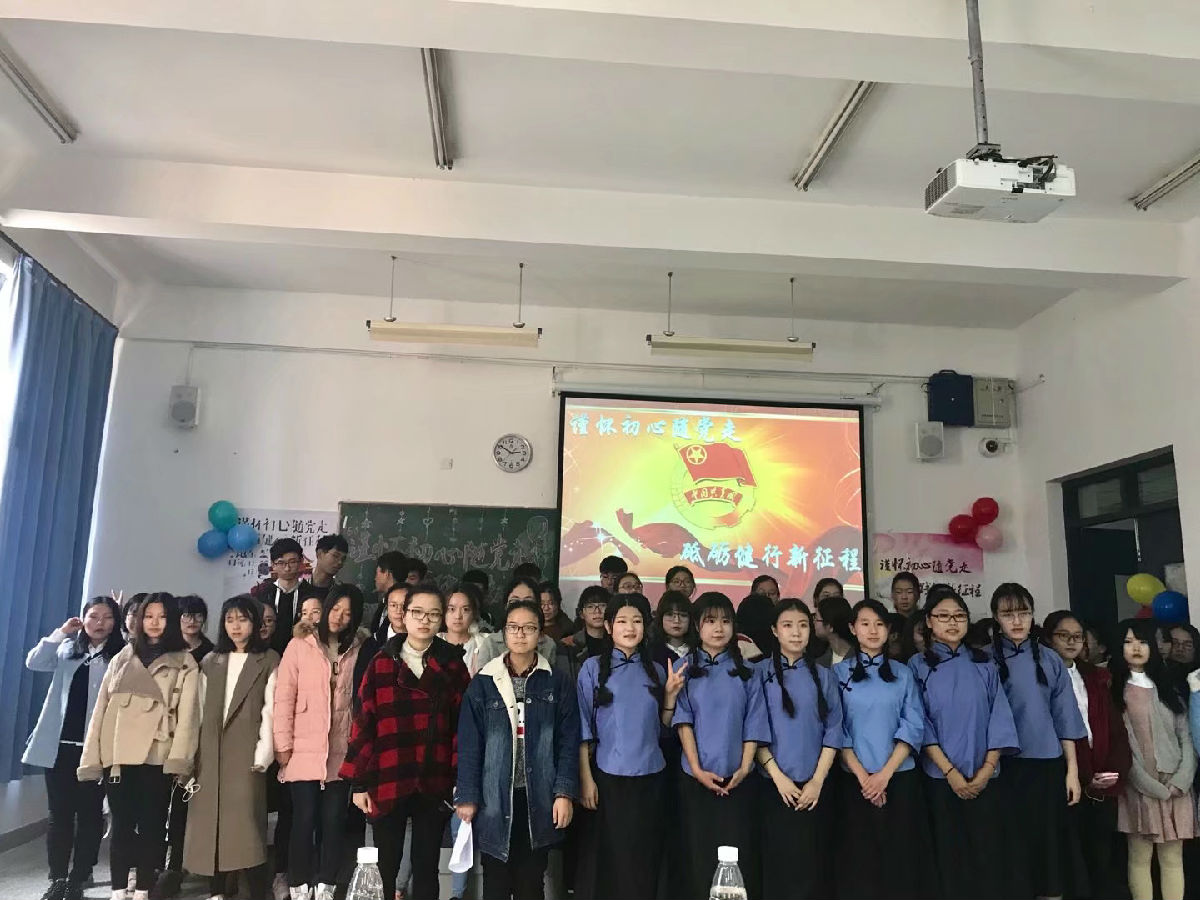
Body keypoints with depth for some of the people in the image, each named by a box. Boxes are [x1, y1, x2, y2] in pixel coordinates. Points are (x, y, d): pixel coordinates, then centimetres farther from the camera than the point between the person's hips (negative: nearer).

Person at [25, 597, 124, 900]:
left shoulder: (122, 654, -1)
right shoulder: (67, 648, 11)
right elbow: (33, 662, 0)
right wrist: (61, 632, -6)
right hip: (59, 744, 3)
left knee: (89, 814, 5)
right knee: (59, 813, 9)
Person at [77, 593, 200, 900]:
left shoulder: (184, 663, 6)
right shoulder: (123, 658, 16)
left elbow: (188, 713, -4)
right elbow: (102, 707, 11)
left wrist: (179, 759, -16)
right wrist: (92, 756, 2)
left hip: (156, 757, -2)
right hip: (118, 755, 2)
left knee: (151, 825, 2)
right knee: (121, 824, 4)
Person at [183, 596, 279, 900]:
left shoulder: (269, 660, 3)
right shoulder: (211, 662, 16)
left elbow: (270, 709, -4)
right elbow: (201, 711, 13)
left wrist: (264, 752, -12)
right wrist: (195, 753, 5)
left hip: (245, 752, -4)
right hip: (211, 753, 4)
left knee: (246, 823, -10)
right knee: (210, 823, 4)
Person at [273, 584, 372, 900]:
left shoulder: (359, 649, 5)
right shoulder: (300, 645, -1)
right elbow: (284, 696, -3)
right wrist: (283, 743, -6)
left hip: (342, 752, 2)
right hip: (304, 751, -2)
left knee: (333, 821, 6)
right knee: (304, 820, 1)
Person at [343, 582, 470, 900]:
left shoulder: (453, 664, 2)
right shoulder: (381, 663, 0)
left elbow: (463, 725, 0)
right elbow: (363, 723, 0)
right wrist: (359, 782, -2)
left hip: (434, 784, 1)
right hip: (387, 783, 0)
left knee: (427, 867, 11)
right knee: (386, 868, 9)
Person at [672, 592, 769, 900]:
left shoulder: (745, 672, 6)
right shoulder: (685, 668, 2)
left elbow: (753, 724, 2)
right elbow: (683, 721, -4)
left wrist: (744, 768, -8)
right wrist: (697, 769, -12)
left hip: (736, 779, 1)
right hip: (697, 778, -1)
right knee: (700, 855, 4)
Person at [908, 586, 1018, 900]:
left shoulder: (984, 664, 7)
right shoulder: (918, 666, 0)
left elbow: (999, 717, 2)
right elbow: (920, 723, -5)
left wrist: (987, 768, -9)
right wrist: (950, 771, -11)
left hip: (984, 778, 2)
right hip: (941, 778, -1)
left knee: (990, 858, 0)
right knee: (950, 859, 5)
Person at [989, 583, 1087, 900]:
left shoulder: (1050, 660, 5)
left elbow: (1064, 719, 7)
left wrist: (1072, 770, 3)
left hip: (1048, 766, 3)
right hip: (1005, 767, -2)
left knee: (1049, 844, 9)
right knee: (1013, 847, 4)